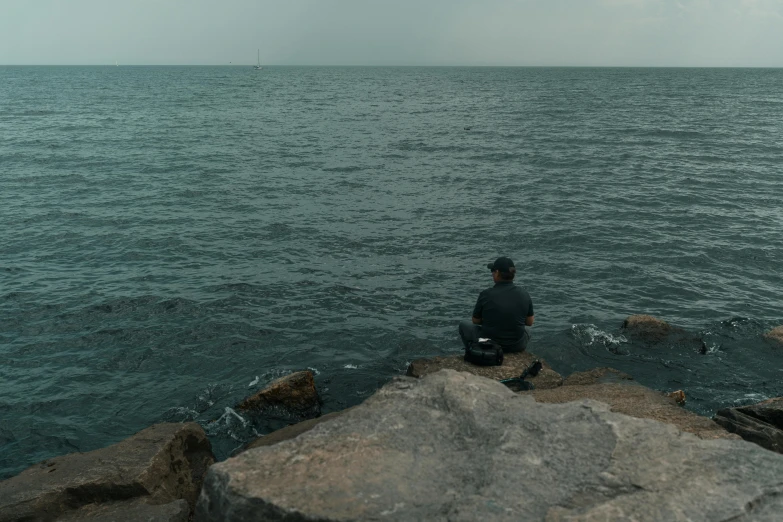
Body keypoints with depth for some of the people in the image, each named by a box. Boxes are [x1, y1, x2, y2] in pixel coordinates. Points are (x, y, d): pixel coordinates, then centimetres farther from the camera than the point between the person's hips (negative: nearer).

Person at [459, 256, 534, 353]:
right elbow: (529, 322, 2)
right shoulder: (524, 293, -9)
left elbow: (475, 321, -3)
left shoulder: (486, 295, -18)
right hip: (517, 346, 3)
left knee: (464, 325, 25)